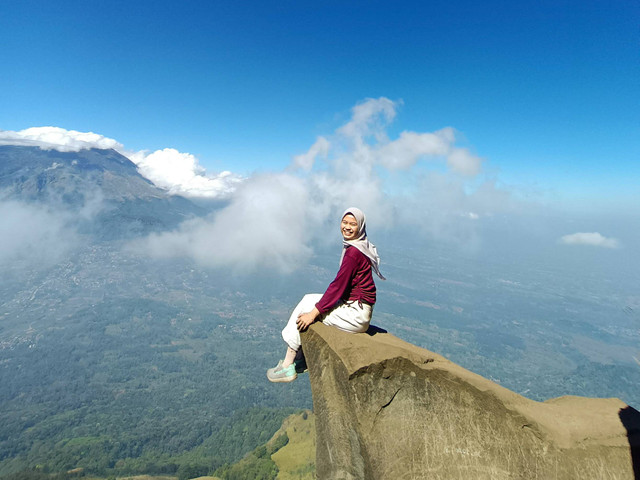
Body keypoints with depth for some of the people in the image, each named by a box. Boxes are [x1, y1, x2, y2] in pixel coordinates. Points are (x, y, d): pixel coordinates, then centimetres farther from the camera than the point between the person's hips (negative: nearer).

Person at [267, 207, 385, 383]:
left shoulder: (353, 252, -20)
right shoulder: (357, 247, 10)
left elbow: (338, 285, -20)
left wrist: (314, 312, -15)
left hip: (356, 314, -10)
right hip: (352, 304, 10)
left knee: (304, 310, -3)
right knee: (308, 299, 13)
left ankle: (288, 366, 8)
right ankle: (300, 360, 17)